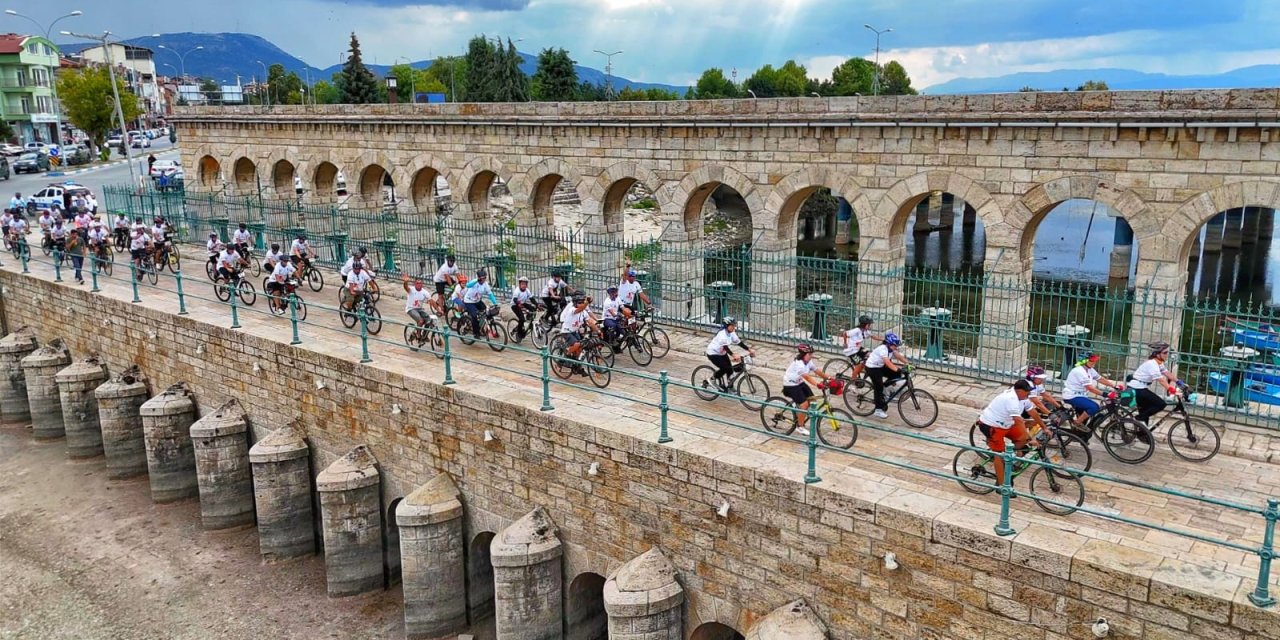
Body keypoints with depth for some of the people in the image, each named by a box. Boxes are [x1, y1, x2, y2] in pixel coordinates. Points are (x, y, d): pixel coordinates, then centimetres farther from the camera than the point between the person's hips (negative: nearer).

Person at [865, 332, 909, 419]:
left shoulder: (891, 348, -4)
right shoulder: (883, 349, -31)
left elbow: (899, 356, -3)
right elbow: (888, 362, -40)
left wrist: (907, 364, -16)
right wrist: (897, 369, -50)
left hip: (880, 366, 9)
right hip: (872, 367, -9)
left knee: (896, 374, -5)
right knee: (879, 387, -10)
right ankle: (878, 410, -1)